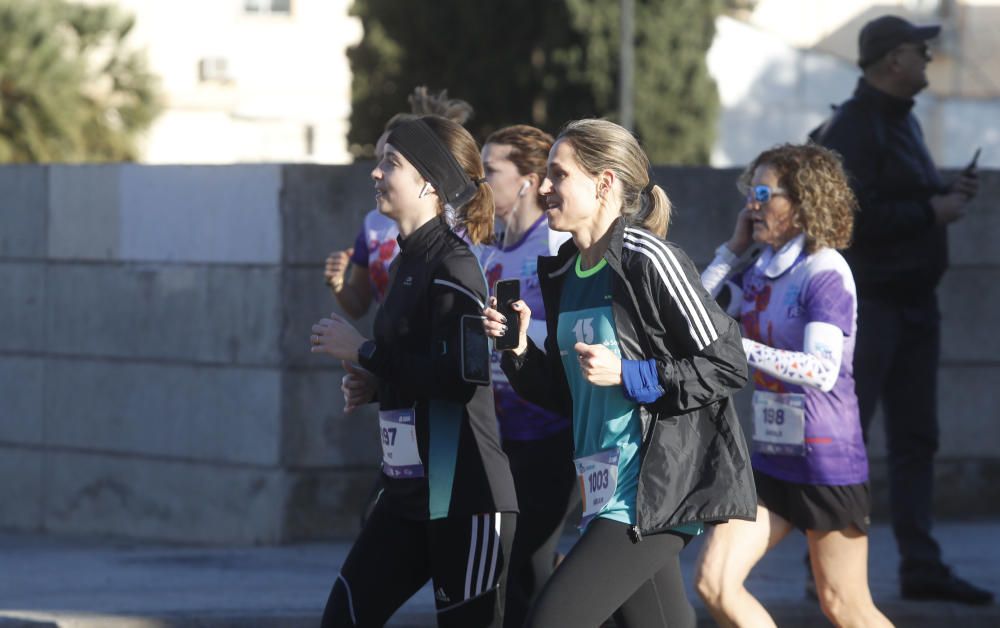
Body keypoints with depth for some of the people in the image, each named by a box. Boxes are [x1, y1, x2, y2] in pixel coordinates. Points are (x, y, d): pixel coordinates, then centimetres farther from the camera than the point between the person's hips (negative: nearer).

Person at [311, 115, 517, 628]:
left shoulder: (451, 264, -14)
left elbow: (461, 374, -24)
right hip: (410, 490, 9)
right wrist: (373, 384, 5)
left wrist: (363, 353, -16)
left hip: (464, 496, -9)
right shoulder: (411, 260, 15)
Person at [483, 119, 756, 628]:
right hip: (604, 491, 9)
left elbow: (728, 366, -12)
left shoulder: (646, 259, -11)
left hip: (655, 494, -9)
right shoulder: (563, 274, 13)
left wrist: (628, 375, -17)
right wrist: (521, 352, 2)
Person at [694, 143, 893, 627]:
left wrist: (738, 346, -39)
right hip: (771, 457, 7)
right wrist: (733, 247, 6)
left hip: (827, 460, -7)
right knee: (714, 584, -4)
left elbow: (824, 369, -29)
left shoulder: (824, 273, -16)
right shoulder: (761, 272, 8)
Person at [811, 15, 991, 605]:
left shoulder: (902, 122, 16)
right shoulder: (853, 129, -14)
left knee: (916, 440, 9)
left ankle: (921, 566, 12)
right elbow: (855, 217, -24)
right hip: (868, 304, -10)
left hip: (914, 301, 10)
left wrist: (949, 193, 7)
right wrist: (932, 211, -17)